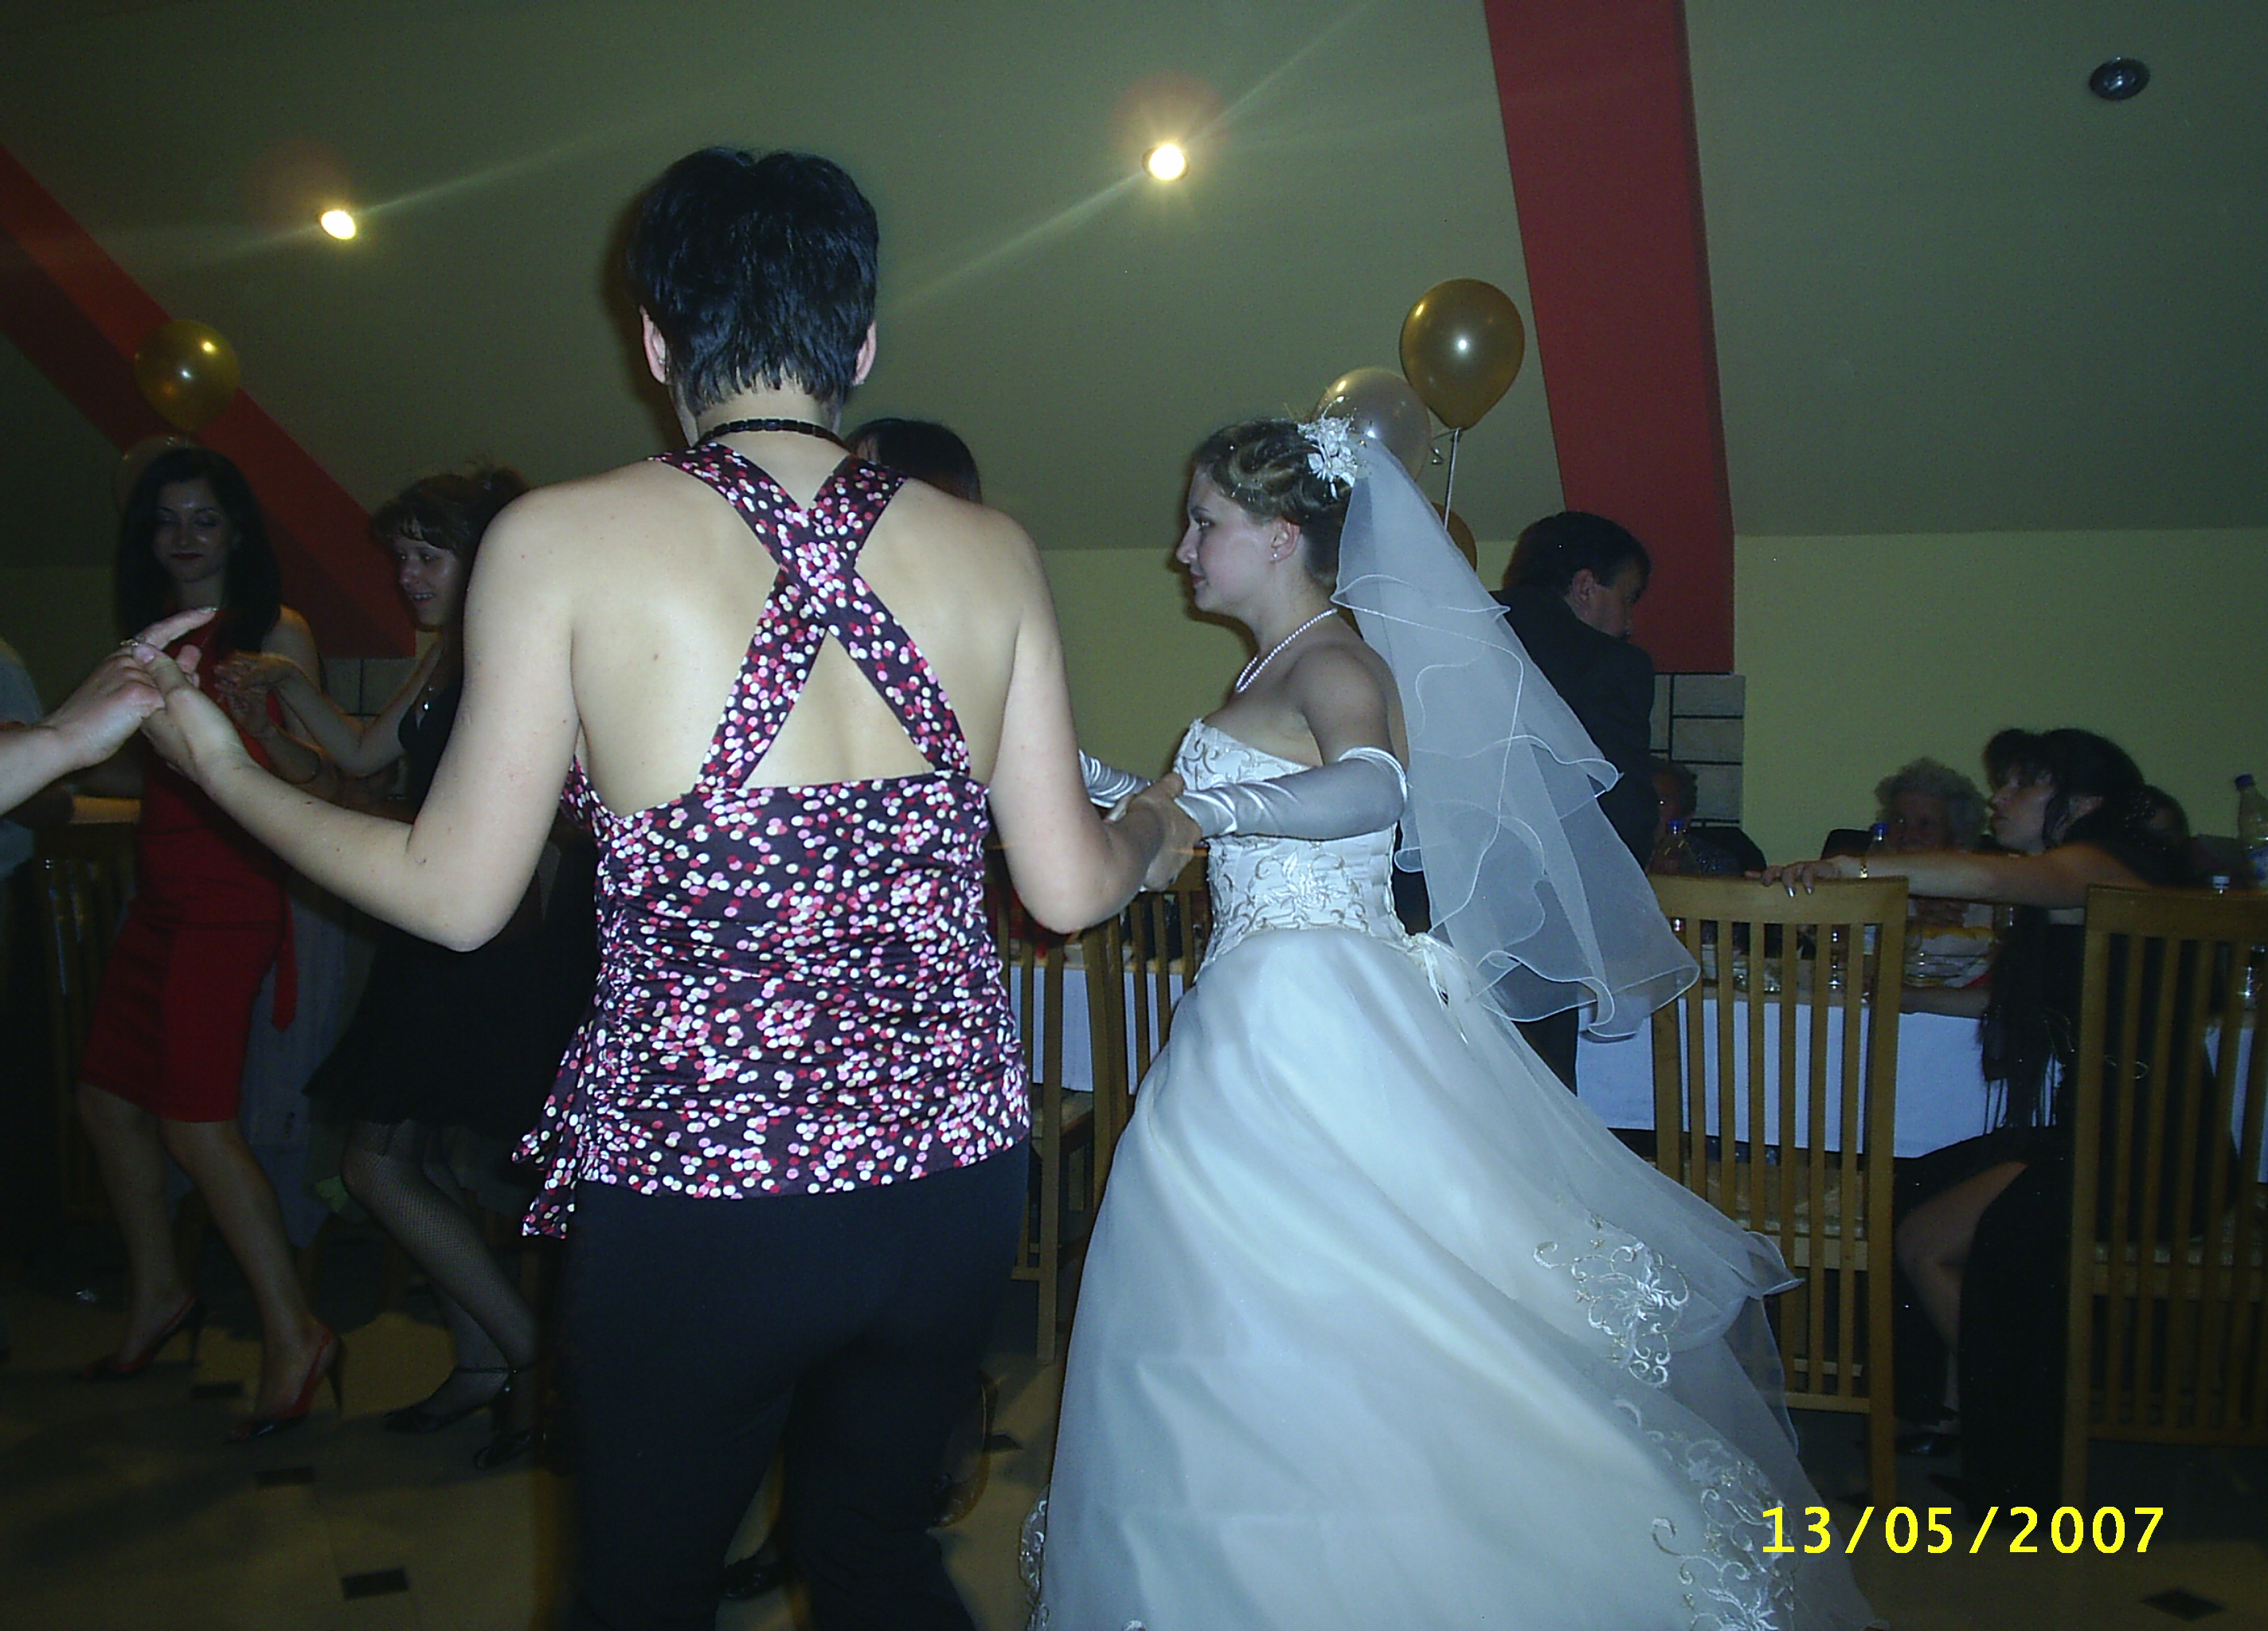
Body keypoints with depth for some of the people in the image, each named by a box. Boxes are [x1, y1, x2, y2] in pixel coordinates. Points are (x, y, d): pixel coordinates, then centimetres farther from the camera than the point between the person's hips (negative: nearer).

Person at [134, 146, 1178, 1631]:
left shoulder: (562, 540, -9)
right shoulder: (992, 553, -2)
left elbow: (456, 895, -4)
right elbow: (1068, 889, 0)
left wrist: (226, 771, 13)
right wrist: (1164, 827, 23)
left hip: (692, 1187, -3)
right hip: (954, 1171, 3)